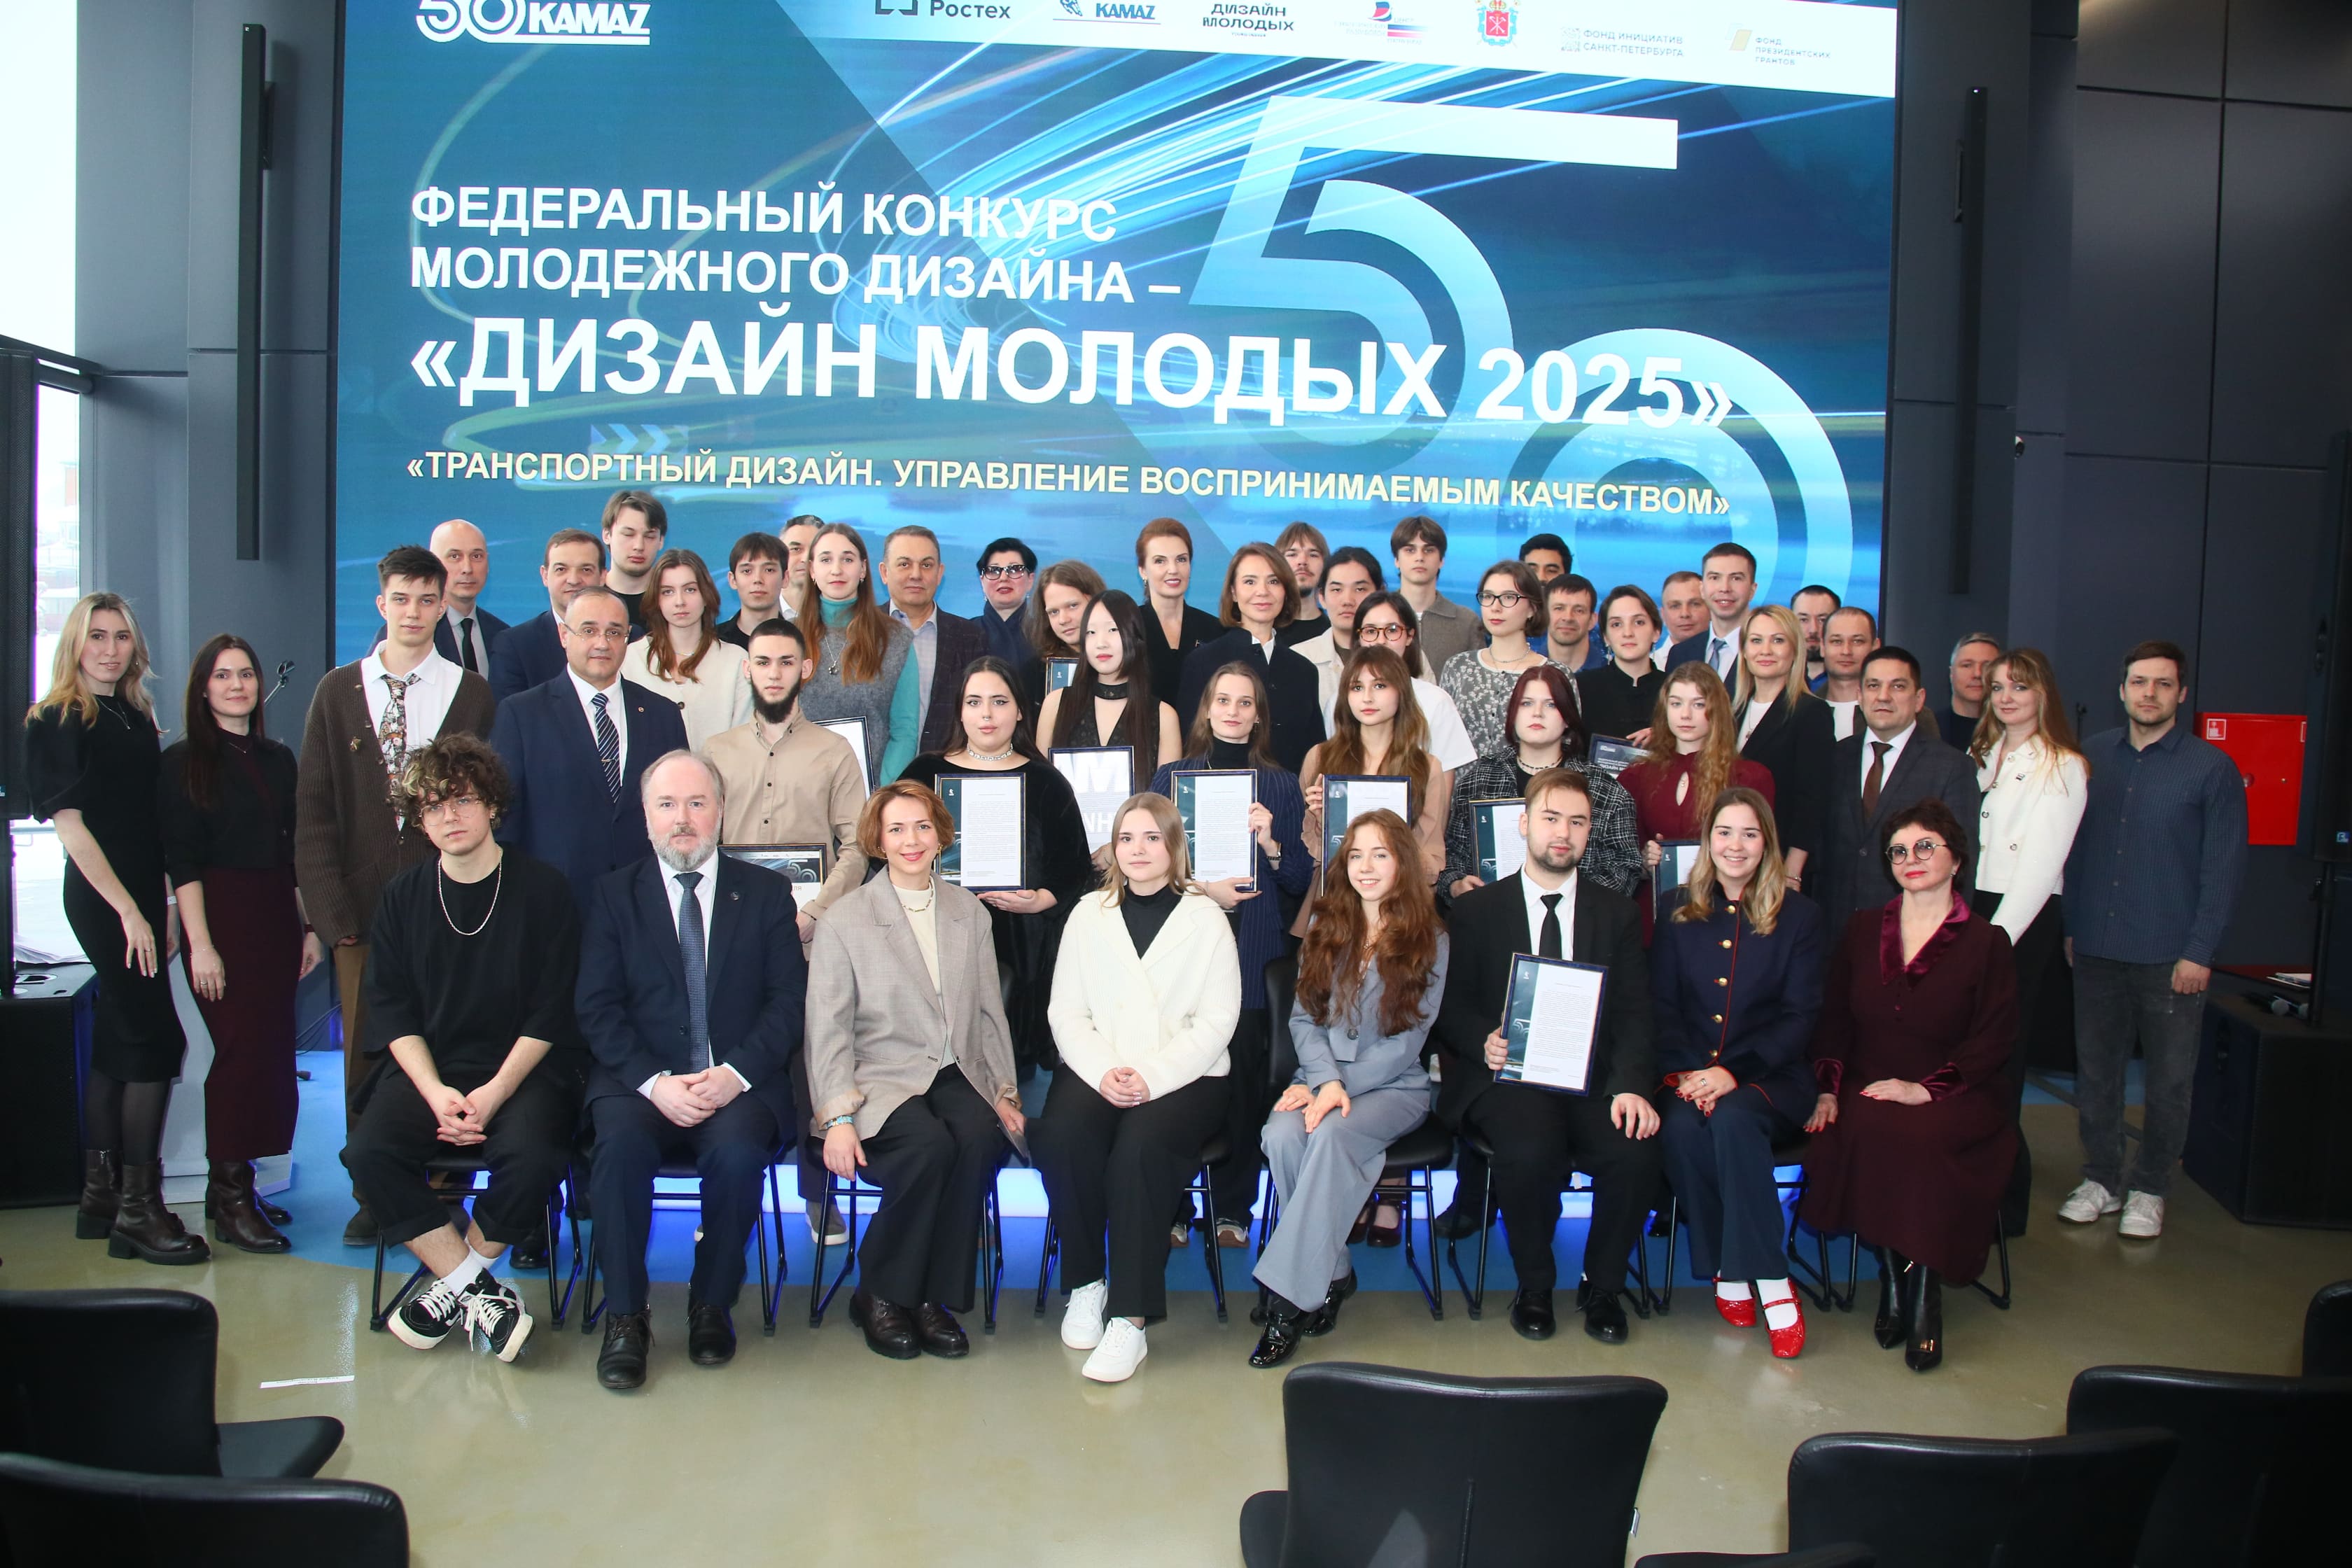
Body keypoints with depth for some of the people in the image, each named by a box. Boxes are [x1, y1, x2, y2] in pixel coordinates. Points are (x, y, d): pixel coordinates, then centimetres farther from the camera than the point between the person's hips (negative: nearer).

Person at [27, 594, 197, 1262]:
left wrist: (162, 913, 10)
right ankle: (139, 1209, -4)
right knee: (156, 1038, -10)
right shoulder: (58, 722, -7)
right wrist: (128, 911, -16)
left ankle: (101, 1196, 20)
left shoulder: (137, 717, 13)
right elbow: (70, 825, -12)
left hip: (139, 897, 7)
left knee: (118, 1043, 11)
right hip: (102, 898, -7)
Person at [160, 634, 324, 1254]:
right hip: (222, 918, -5)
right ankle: (229, 1198, 2)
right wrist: (200, 944, -14)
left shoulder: (278, 759, 13)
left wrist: (310, 928, 9)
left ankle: (234, 1186, 15)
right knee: (242, 1048, -8)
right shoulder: (185, 762, -1)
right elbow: (182, 863, -7)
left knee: (272, 1051, 4)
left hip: (277, 919, 5)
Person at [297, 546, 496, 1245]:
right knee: (365, 1057, 6)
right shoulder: (338, 691, 10)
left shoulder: (473, 695, 6)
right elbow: (313, 811, 6)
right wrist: (332, 911, -3)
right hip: (362, 908, 2)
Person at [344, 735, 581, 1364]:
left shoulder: (543, 889, -1)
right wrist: (436, 1093, -12)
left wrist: (494, 1094, -15)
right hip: (425, 1069, 3)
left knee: (532, 1159, -31)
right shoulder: (402, 897, 9)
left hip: (522, 1069, -3)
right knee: (369, 1153, -25)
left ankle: (456, 1281, -4)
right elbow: (392, 1011, 4)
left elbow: (550, 1014, -3)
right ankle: (480, 1292, -14)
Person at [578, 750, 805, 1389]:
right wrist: (653, 1082, -14)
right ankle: (625, 1316, -14)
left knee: (737, 1150, -30)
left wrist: (735, 1073, -14)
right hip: (641, 1080, 1)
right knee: (621, 1145, -30)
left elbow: (788, 1002, 3)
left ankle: (713, 1305, -8)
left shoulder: (766, 893, 11)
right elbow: (597, 1009, 2)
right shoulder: (614, 896, 11)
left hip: (738, 1083, 0)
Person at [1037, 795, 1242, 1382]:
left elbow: (1217, 1019, -1)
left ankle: (1130, 1318, -26)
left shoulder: (1205, 918, 7)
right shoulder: (1088, 914, 15)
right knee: (1061, 1139, -29)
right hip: (1095, 1070, 3)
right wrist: (1103, 1072, -12)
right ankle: (1086, 1283, -8)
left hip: (1185, 1076, -2)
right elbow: (1066, 1010, 7)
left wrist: (1152, 1077, -16)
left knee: (1141, 1145, -32)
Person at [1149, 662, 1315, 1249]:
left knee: (1243, 1078, 0)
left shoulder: (1281, 786, 12)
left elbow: (1301, 882, 9)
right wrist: (1198, 888, -10)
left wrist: (1271, 844, -9)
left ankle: (1234, 1209, 12)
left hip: (1251, 955, 0)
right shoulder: (1172, 777, 11)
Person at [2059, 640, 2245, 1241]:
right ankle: (2101, 1178, 23)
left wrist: (2199, 952, -9)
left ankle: (2149, 1189, 21)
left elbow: (2224, 869, -4)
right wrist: (2070, 927, 7)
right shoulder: (2091, 758, 6)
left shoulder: (2212, 768, -4)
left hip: (2171, 956, -3)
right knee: (2095, 1069, 10)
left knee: (2169, 1079, 6)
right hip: (2096, 949, 3)